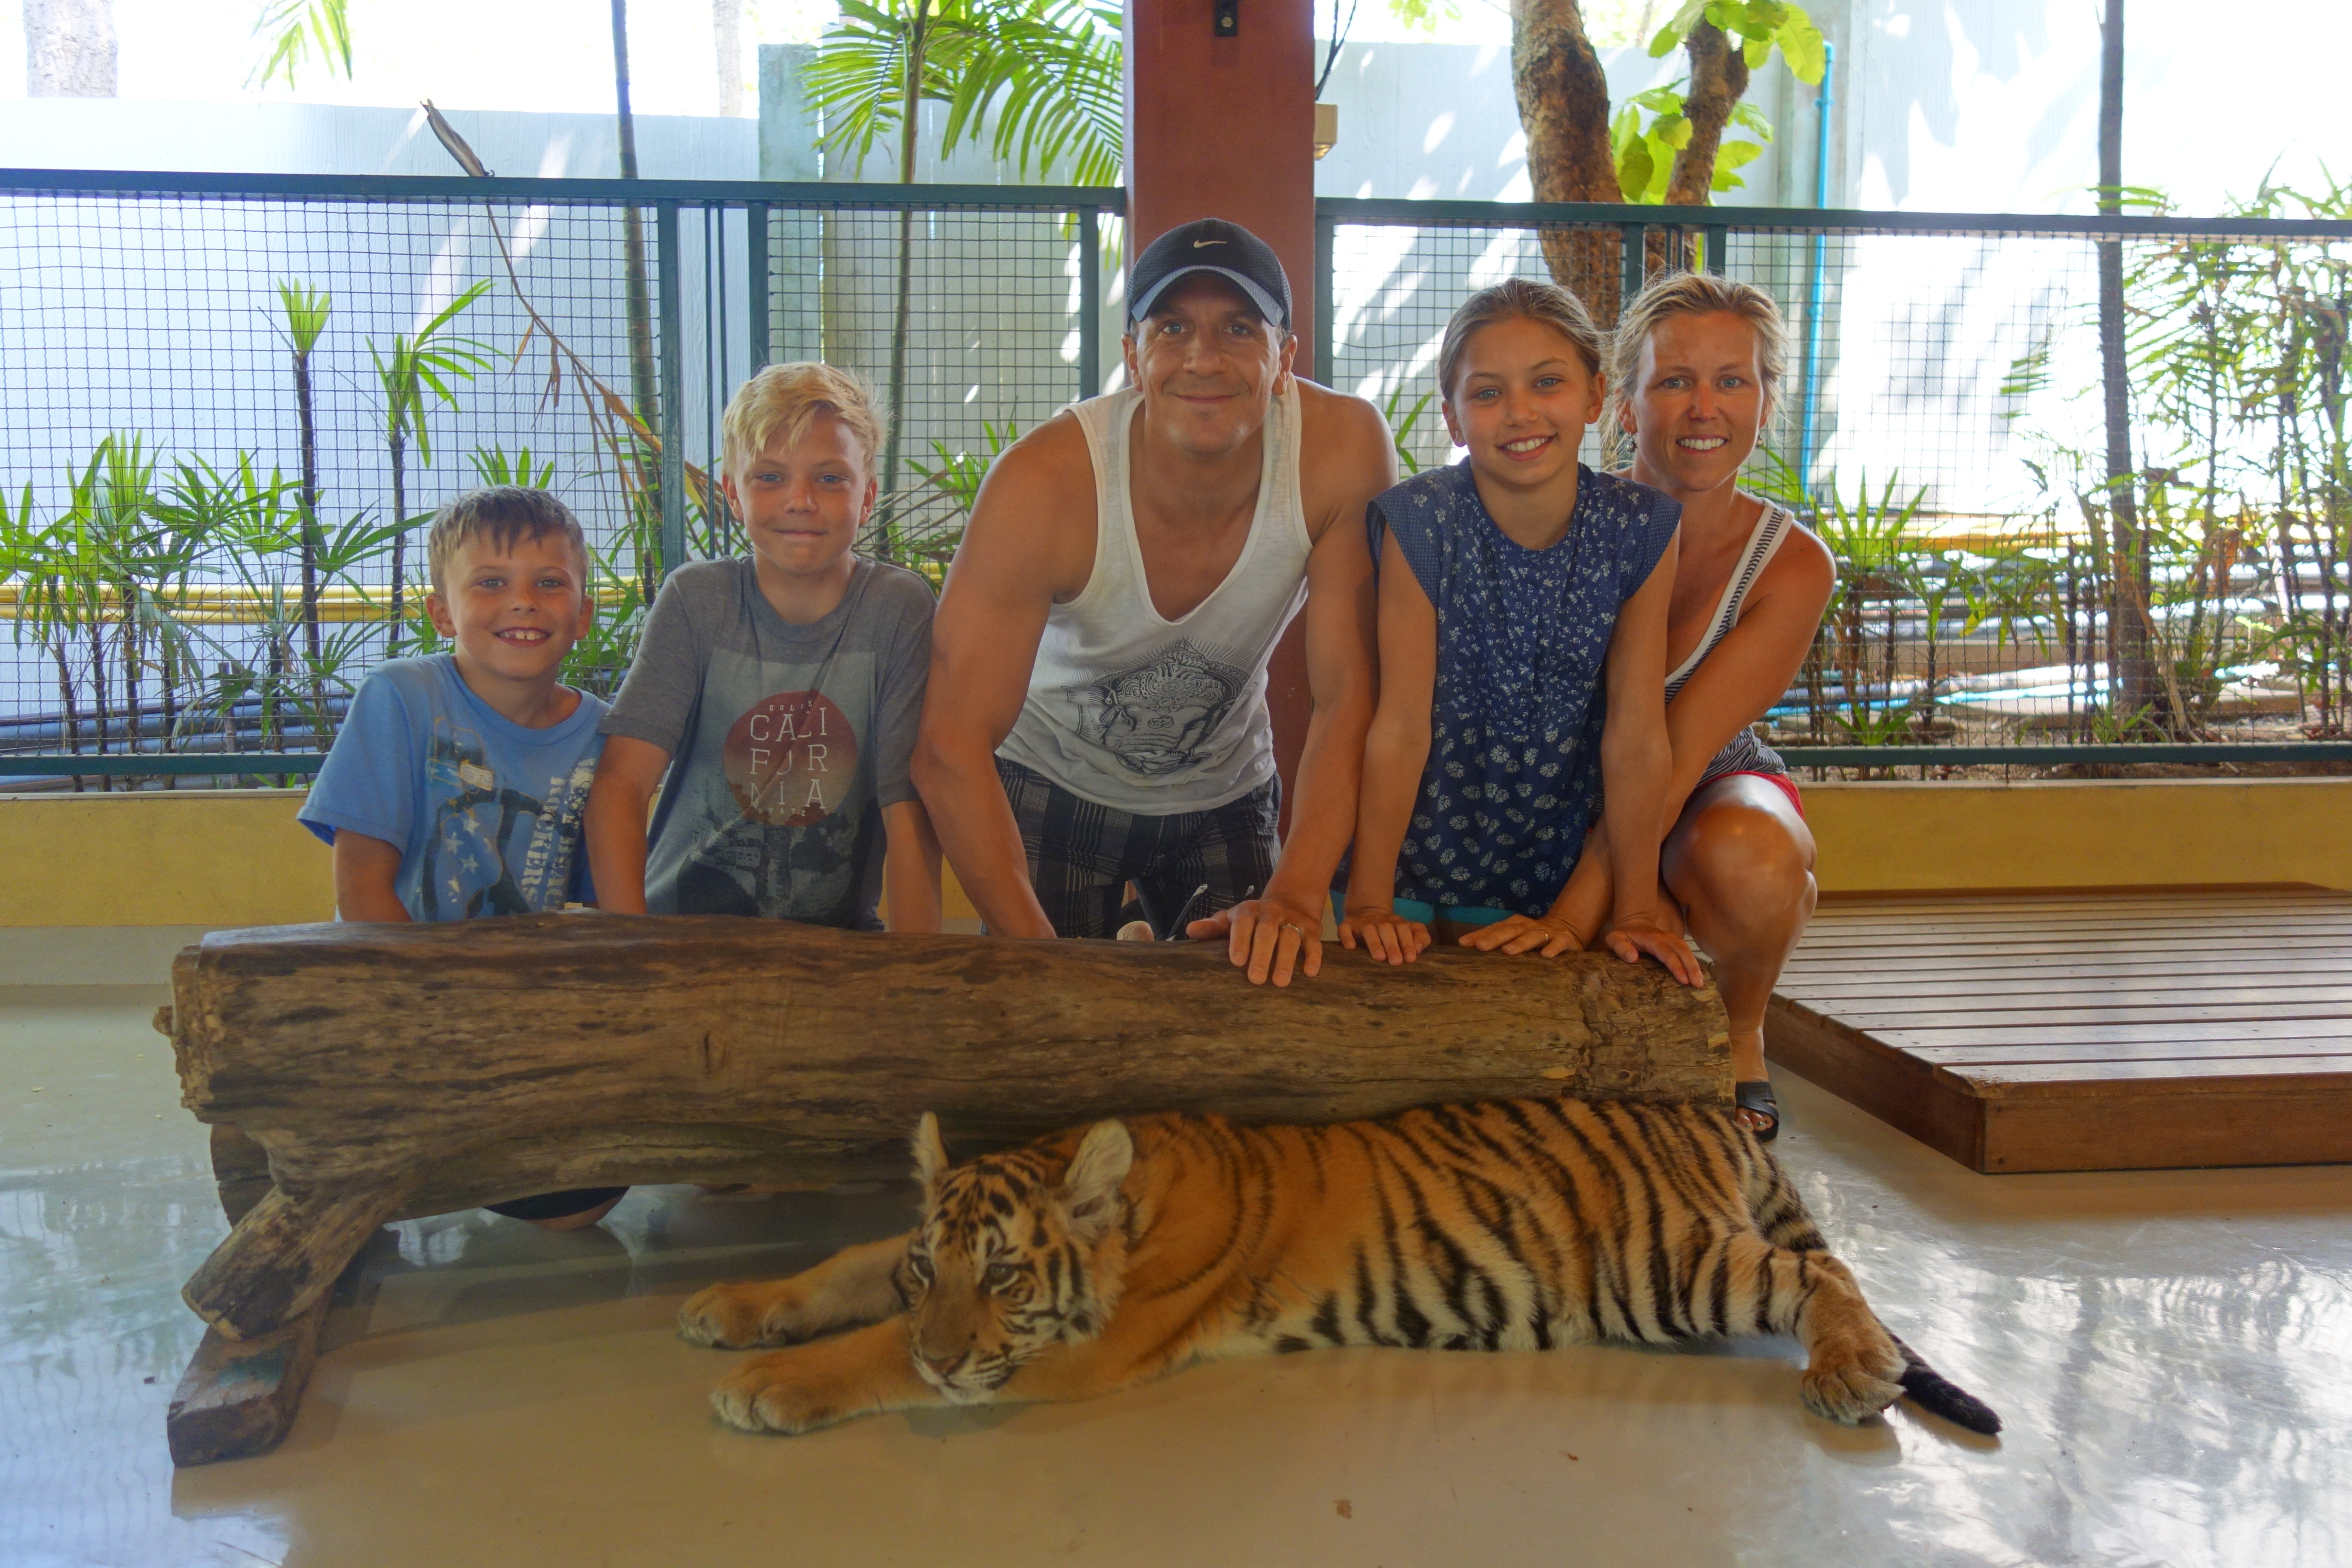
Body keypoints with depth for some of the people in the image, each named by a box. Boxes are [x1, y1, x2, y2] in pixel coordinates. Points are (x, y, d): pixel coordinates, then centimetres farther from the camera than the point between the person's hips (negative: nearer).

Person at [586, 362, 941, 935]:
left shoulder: (898, 608, -8)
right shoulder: (696, 600, -5)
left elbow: (909, 815, -12)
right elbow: (620, 785, -11)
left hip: (834, 931, -1)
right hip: (679, 918, 1)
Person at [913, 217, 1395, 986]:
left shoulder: (1343, 448, -26)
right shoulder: (1045, 484, -31)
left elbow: (1351, 696, -23)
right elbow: (953, 747, -29)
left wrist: (1296, 899, -34)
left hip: (1224, 796, 2)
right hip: (1049, 789, -1)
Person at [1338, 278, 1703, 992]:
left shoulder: (1642, 530, -11)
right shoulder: (1419, 521, -18)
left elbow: (1635, 732, -10)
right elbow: (1401, 725, -17)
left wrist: (1636, 908, -9)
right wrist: (1370, 900, -17)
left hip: (1555, 866, 2)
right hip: (1420, 851, -1)